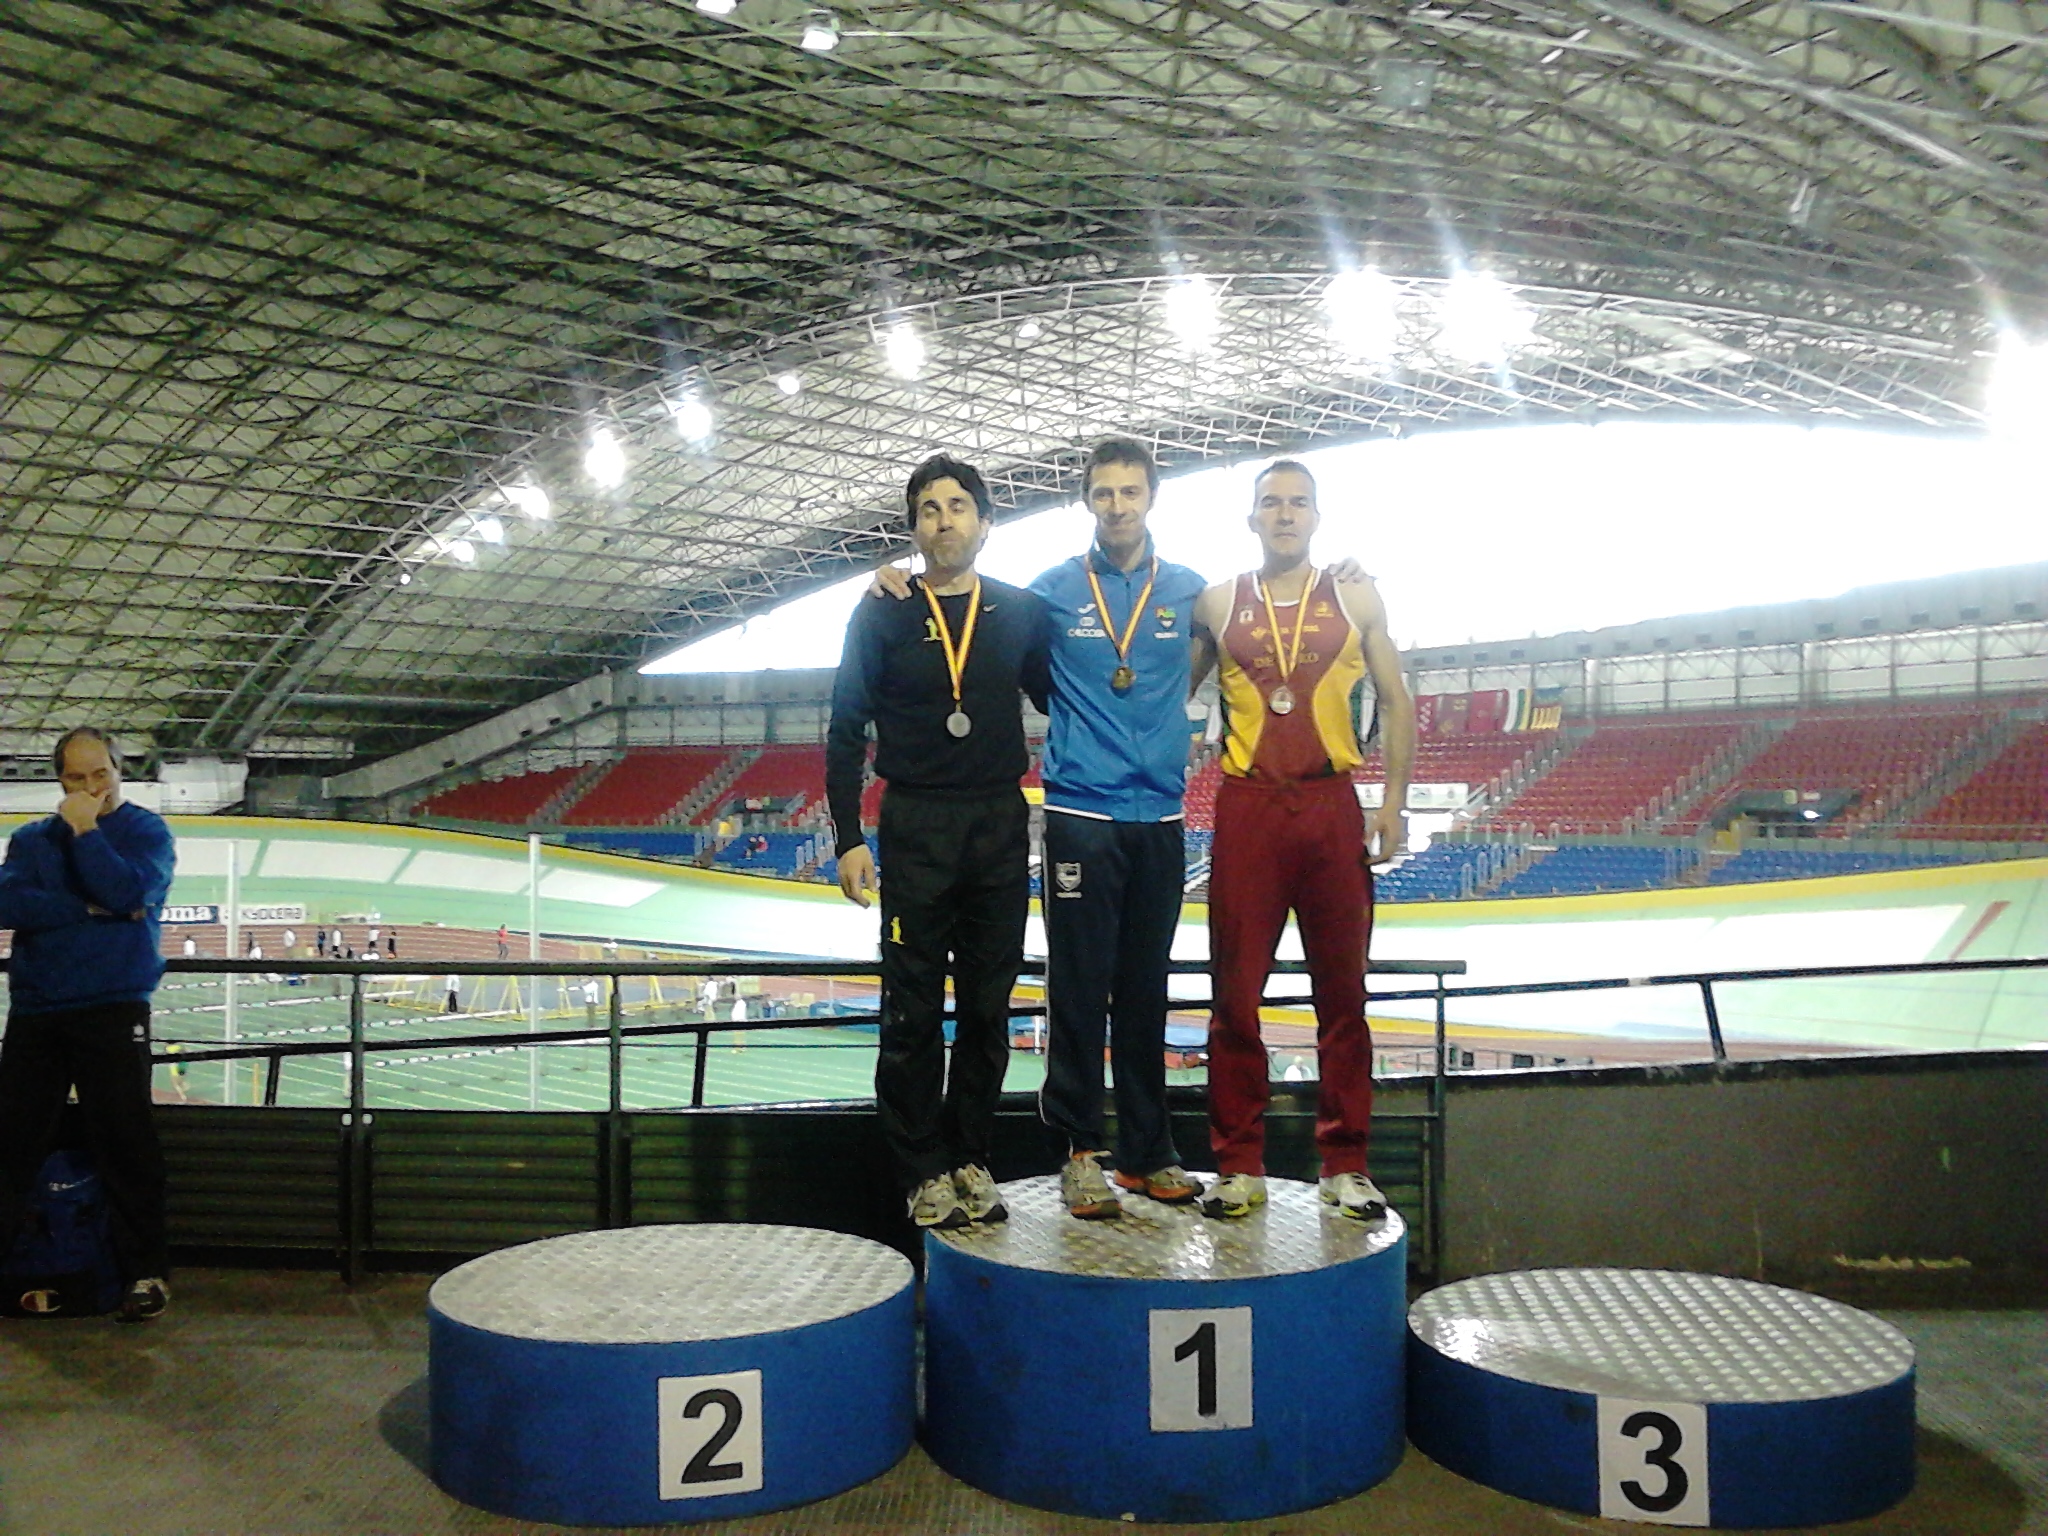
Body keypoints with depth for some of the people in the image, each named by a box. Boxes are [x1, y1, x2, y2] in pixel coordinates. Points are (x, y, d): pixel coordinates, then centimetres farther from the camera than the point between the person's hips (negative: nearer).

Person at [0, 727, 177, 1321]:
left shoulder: (147, 831, 2)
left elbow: (127, 893, -16)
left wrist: (85, 830, -12)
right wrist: (88, 908, -14)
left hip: (113, 1010, -4)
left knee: (124, 1141, -3)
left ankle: (145, 1271, 5)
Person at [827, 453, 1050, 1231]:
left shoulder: (1022, 611, 6)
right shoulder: (882, 615, 1)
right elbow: (847, 732, 0)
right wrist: (848, 838, -7)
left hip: (1002, 826, 2)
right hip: (915, 829, -2)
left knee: (988, 1005, 8)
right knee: (913, 1011, 1)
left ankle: (971, 1159, 21)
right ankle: (925, 1172, 12)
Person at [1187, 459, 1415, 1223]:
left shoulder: (1356, 599, 8)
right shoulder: (1218, 603, 8)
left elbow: (1396, 702, 9)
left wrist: (1394, 802, 0)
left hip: (1332, 807, 0)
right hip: (1247, 809, 0)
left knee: (1342, 992, 5)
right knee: (1236, 993, 2)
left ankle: (1345, 1166, 15)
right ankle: (1238, 1166, 12)